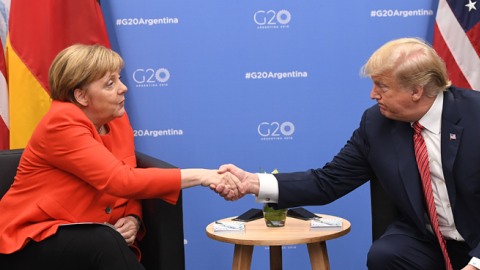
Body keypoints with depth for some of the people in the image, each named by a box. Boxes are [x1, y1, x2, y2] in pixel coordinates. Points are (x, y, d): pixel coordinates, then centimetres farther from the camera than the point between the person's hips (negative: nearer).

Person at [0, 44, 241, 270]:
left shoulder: (118, 120, 5)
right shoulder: (61, 124, -18)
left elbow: (131, 186, 11)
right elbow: (120, 181, -27)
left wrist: (133, 219, -12)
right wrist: (199, 176, -28)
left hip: (93, 245, 6)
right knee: (106, 242, -35)